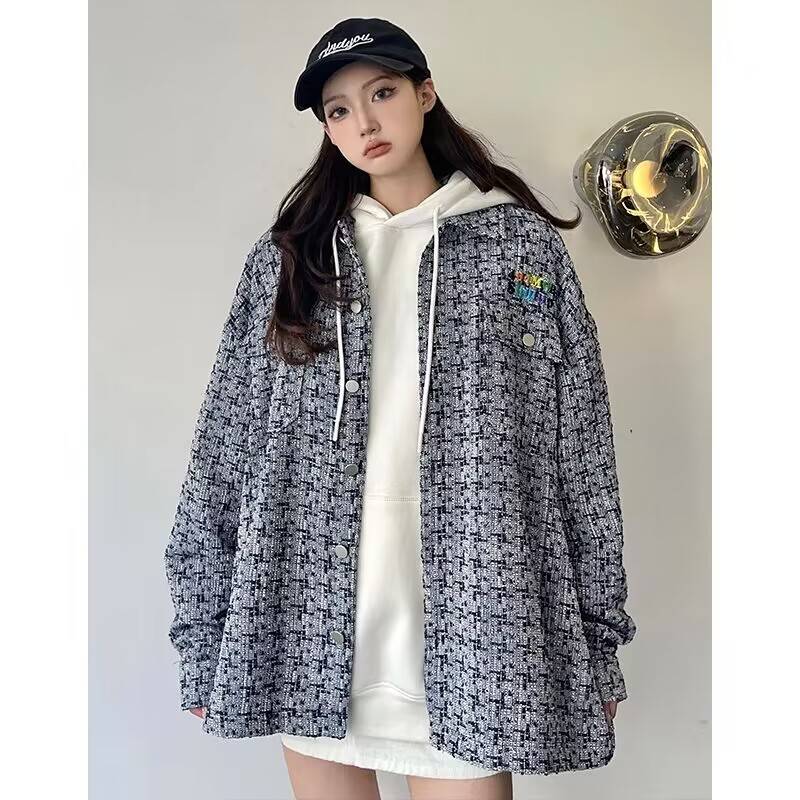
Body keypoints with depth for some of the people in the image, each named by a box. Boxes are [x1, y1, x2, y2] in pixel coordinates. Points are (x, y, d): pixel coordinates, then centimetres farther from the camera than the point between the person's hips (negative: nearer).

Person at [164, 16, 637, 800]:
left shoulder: (521, 241, 5)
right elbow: (223, 451, 5)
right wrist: (204, 630, 1)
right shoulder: (284, 258, 9)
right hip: (309, 627, 2)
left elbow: (582, 453, 2)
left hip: (467, 622, -1)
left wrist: (597, 639, 0)